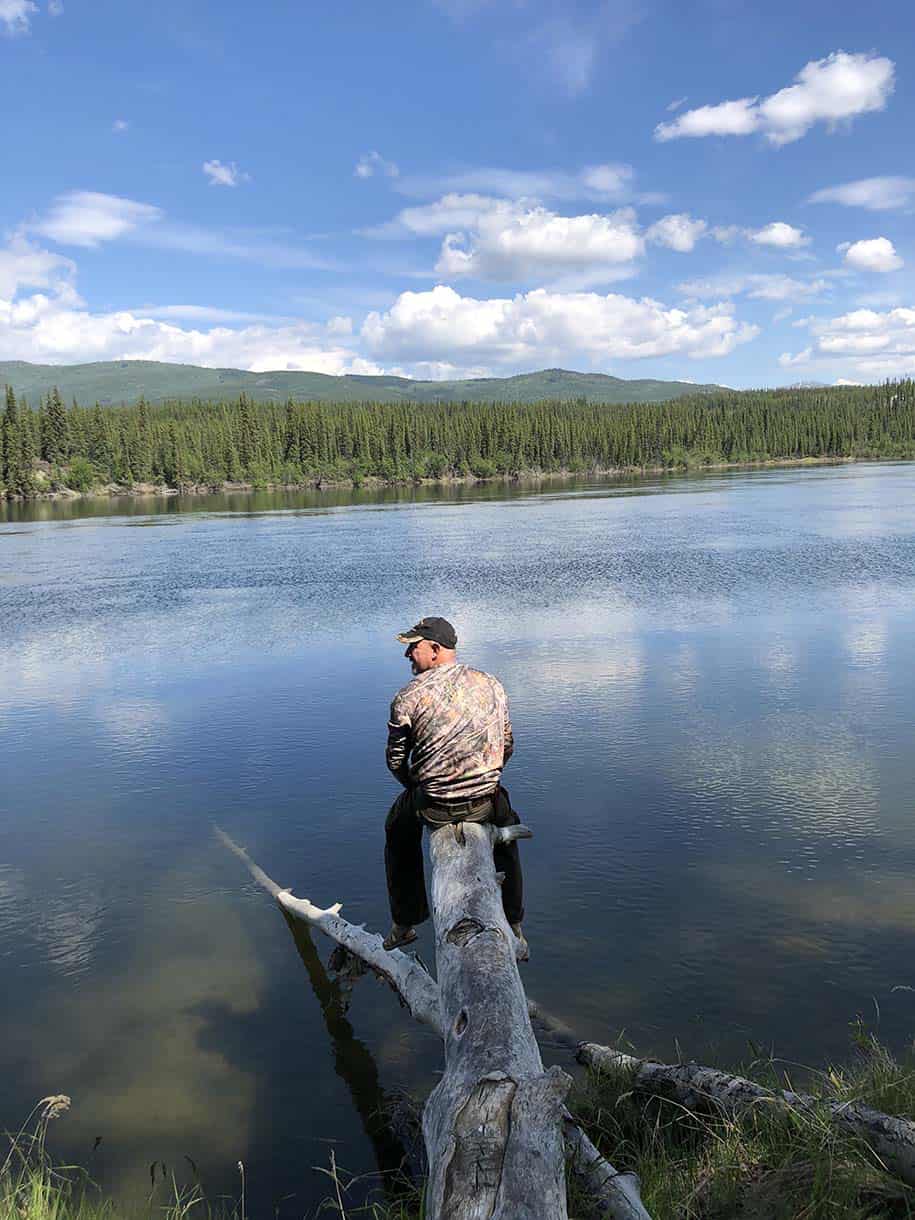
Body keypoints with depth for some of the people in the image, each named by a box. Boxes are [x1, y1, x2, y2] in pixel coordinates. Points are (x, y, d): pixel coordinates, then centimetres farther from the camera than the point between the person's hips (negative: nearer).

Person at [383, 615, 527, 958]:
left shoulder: (406, 698, -11)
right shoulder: (492, 685, 0)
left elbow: (396, 762, -2)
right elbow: (507, 745, 8)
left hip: (433, 807, -2)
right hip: (486, 804, 2)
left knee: (398, 828, 31)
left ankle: (403, 925, 38)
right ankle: (514, 929, 41)